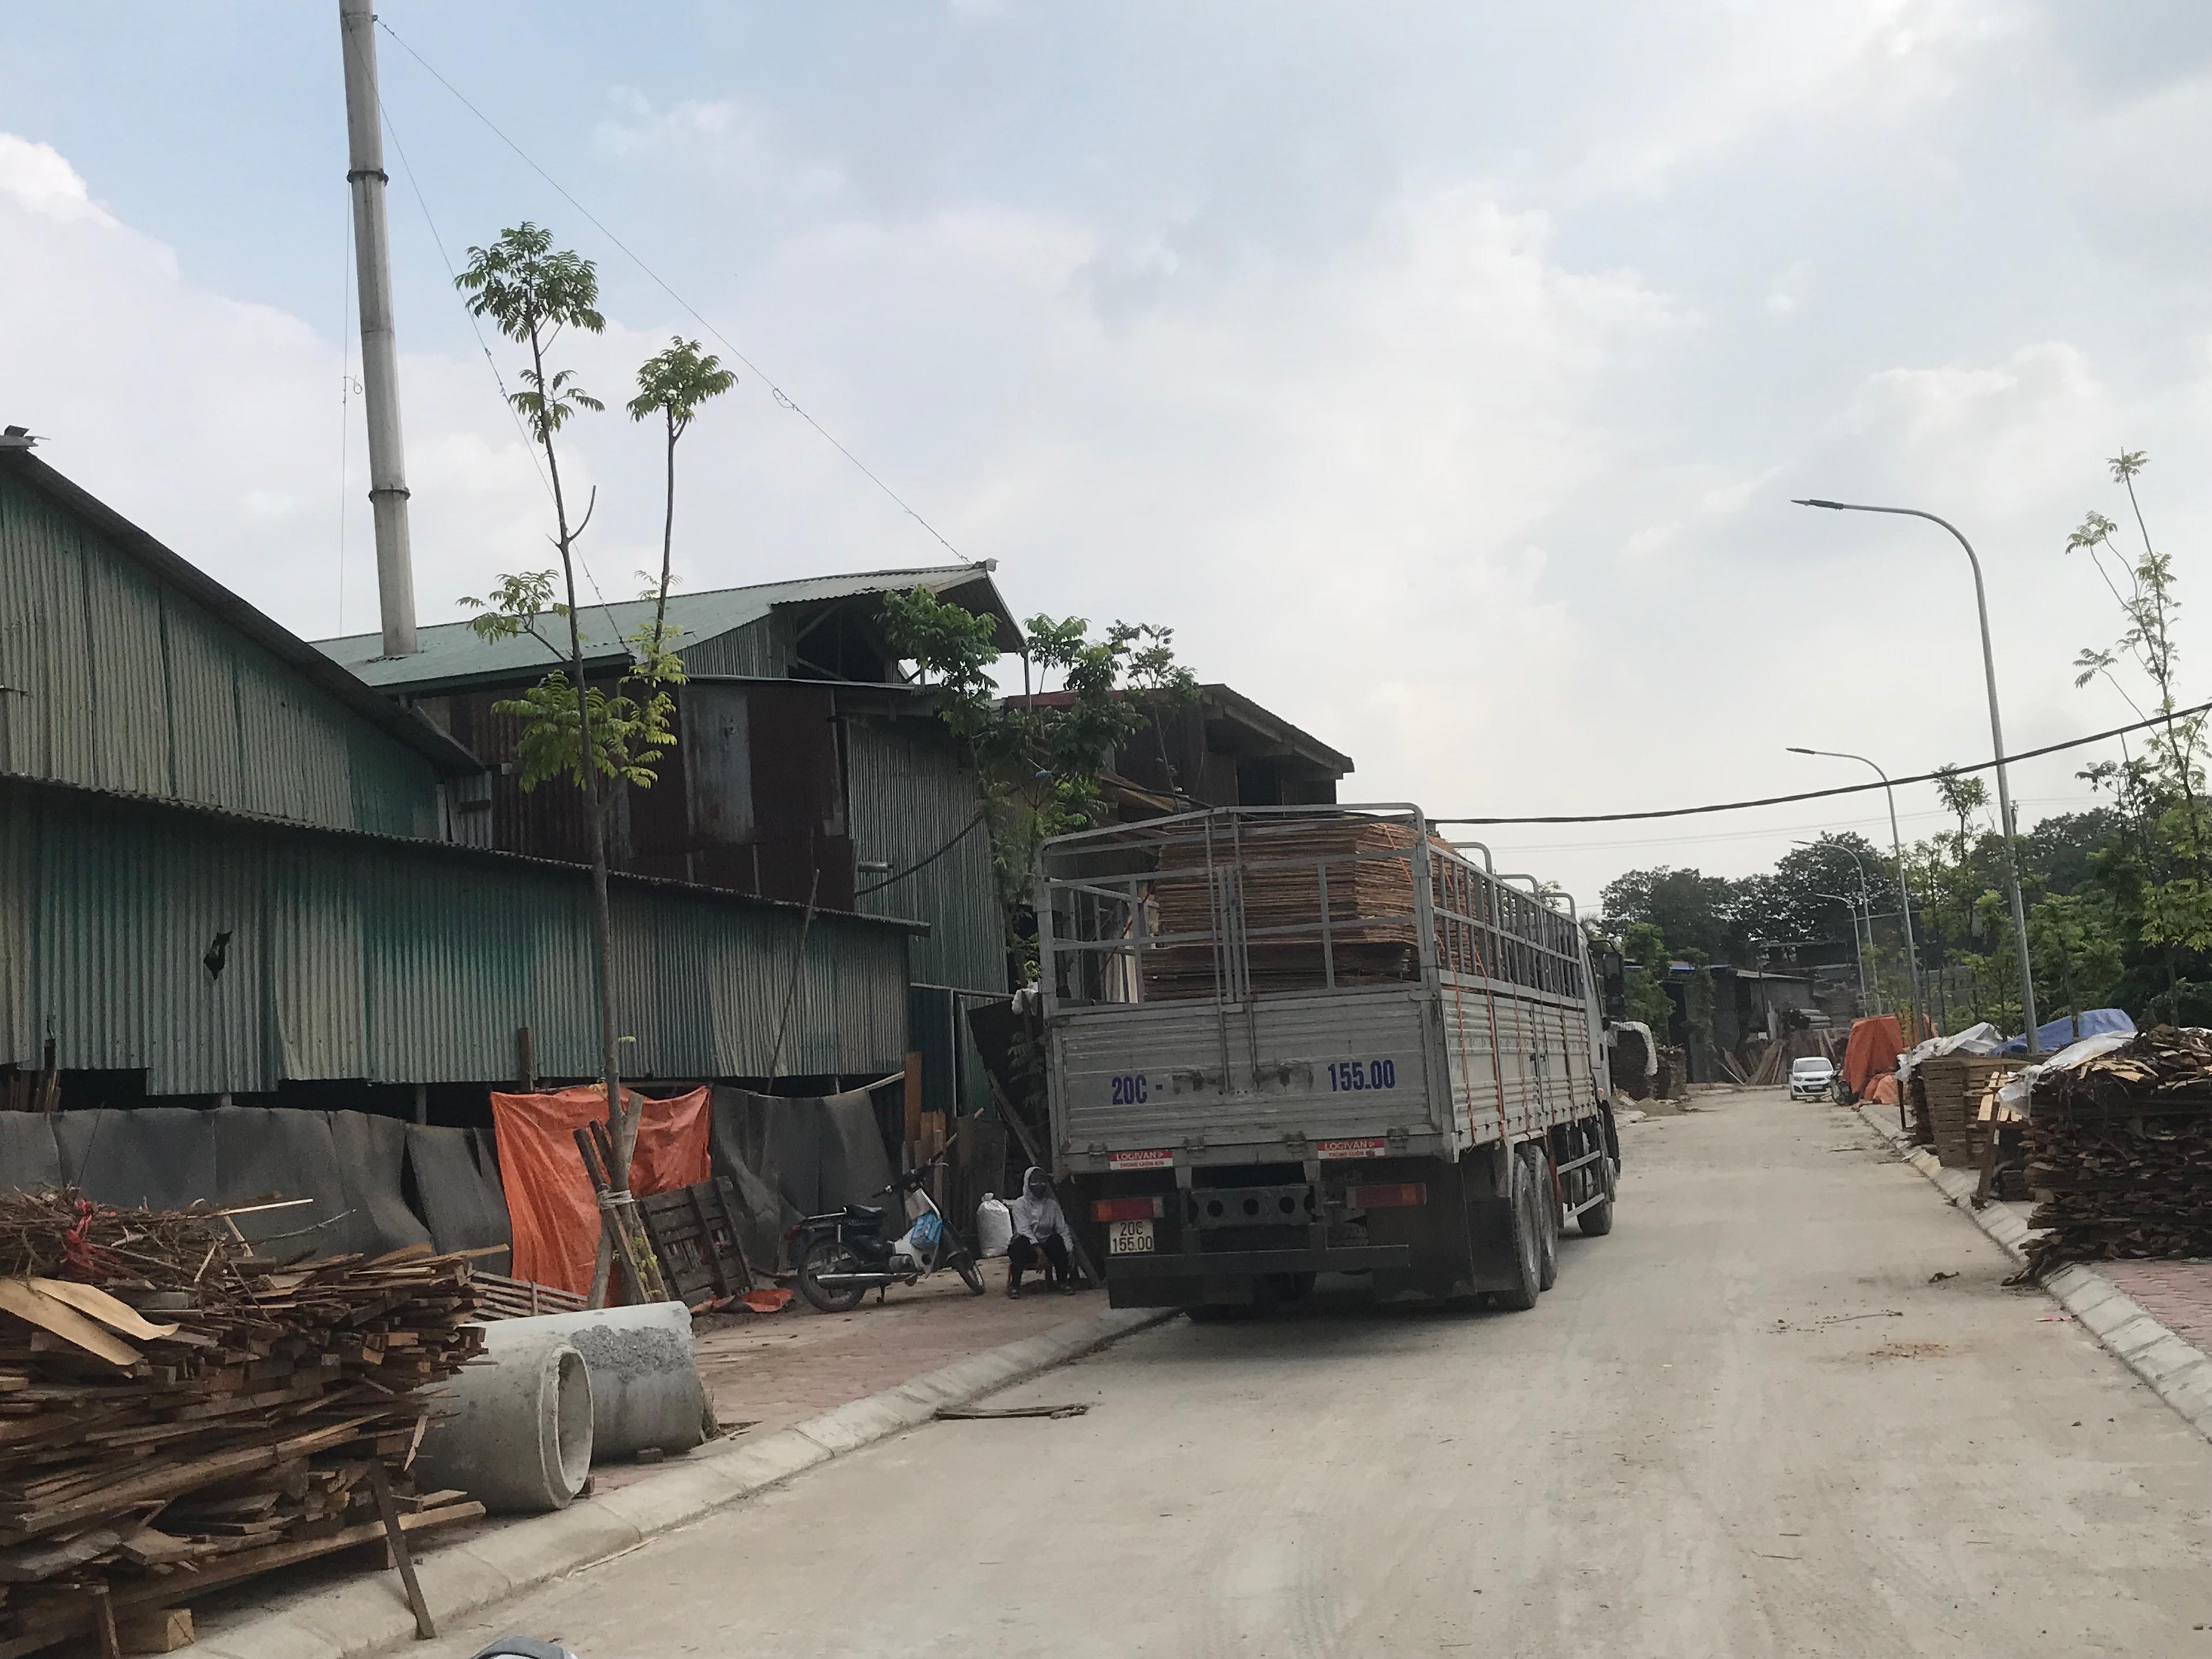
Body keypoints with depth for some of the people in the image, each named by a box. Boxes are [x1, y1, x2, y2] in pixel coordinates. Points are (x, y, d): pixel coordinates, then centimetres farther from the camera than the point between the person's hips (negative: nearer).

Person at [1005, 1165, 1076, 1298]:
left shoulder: (1052, 1205, 9)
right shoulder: (1020, 1204, -1)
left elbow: (1063, 1229, 2)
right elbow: (1024, 1230, -14)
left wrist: (1070, 1250, -15)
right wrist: (1038, 1250, -28)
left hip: (1046, 1245, 2)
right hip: (1027, 1246, -2)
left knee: (1057, 1239, -30)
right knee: (1022, 1242, -37)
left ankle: (1063, 1282, -24)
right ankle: (1015, 1285, -24)